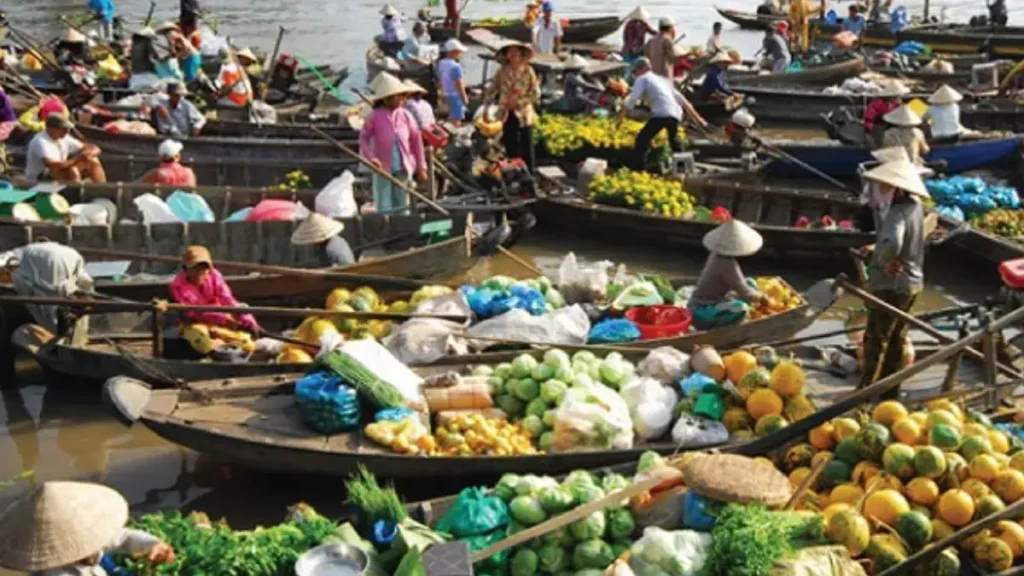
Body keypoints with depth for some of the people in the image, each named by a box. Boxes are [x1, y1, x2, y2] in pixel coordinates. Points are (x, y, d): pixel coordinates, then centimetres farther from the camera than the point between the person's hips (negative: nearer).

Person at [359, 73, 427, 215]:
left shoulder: (405, 115, 1)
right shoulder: (375, 116, -6)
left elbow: (416, 140, 6)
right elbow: (363, 138, -2)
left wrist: (421, 167, 5)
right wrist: (372, 158, -17)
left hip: (404, 168, 3)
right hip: (383, 169, -2)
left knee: (402, 206, 10)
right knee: (384, 208, 1)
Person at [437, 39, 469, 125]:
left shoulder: (441, 64, 4)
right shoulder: (455, 66, -20)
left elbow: (440, 80, 12)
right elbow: (459, 84, -17)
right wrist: (465, 97, -9)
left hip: (446, 94, 8)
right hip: (456, 95, -8)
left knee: (452, 118, 17)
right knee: (456, 119, -3)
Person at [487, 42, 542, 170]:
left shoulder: (528, 71, -3)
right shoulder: (502, 72, 3)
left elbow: (536, 94, -5)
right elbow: (491, 91, 4)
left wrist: (518, 101, -14)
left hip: (524, 115, -2)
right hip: (507, 115, 2)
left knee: (527, 150, -2)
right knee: (511, 150, 8)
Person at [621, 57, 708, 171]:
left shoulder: (642, 79, 12)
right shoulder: (662, 79, 32)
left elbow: (632, 100, -2)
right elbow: (682, 100, 32)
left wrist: (619, 118, -1)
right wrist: (696, 117, 36)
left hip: (661, 114, -7)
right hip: (676, 114, 7)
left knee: (642, 139, -6)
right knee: (674, 140, 31)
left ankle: (637, 169, -20)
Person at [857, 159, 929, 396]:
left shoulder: (898, 214, -25)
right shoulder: (914, 205, 5)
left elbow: (891, 244, -44)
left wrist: (884, 262, -24)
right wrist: (876, 250, -1)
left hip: (891, 285, -10)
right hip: (911, 281, 10)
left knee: (875, 339, -1)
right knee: (896, 338, 19)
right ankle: (890, 390, 30)